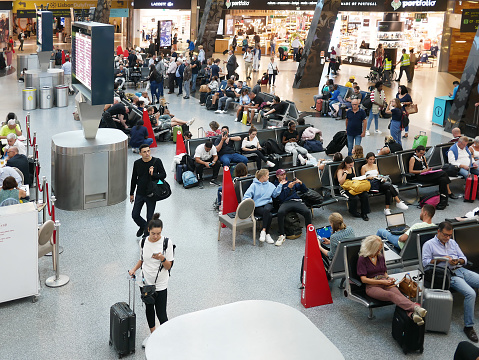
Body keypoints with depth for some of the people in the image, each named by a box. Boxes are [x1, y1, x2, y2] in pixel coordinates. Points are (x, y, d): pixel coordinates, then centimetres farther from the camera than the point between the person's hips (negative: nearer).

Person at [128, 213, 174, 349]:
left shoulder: (166, 243, -14)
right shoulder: (143, 242, -3)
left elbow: (168, 266, -11)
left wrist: (162, 259, -30)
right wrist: (134, 269, -1)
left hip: (160, 285, -4)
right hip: (145, 282, 4)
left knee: (161, 314, -3)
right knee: (149, 308, 20)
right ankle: (152, 334, 40)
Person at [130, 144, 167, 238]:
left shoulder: (157, 161, -8)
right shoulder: (137, 163, -1)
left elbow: (163, 175, -5)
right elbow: (134, 179, 9)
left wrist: (153, 174, -24)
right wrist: (131, 193, 13)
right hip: (140, 194, 3)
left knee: (150, 217, 4)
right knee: (135, 215, 4)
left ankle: (147, 234, 29)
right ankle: (143, 226, 35)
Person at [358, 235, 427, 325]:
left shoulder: (381, 257, 20)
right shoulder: (362, 259, 2)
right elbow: (363, 279, -5)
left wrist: (388, 278, 6)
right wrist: (382, 281, -9)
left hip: (385, 282, 5)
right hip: (372, 286, -5)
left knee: (398, 293, -31)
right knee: (391, 295, -36)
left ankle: (412, 314, -59)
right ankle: (416, 308, -60)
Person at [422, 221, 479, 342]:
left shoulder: (452, 242, 22)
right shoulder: (429, 245, 5)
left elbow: (464, 259, 18)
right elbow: (425, 262, -5)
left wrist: (458, 261, -5)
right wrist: (441, 259, -14)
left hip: (461, 270, 7)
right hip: (449, 275, -6)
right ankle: (468, 326, -18)